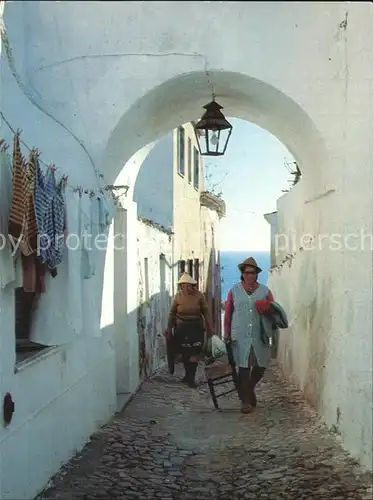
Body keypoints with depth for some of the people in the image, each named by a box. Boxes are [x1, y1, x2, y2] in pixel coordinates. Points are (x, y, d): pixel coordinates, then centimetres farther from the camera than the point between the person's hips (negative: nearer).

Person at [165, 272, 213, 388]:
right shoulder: (178, 296, -3)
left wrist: (209, 326, 0)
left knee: (194, 353, -7)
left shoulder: (199, 295, -5)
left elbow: (206, 312, 1)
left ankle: (191, 377, 0)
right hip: (181, 328, 1)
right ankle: (188, 374, 28)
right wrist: (169, 328, 2)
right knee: (184, 353, 10)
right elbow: (172, 313, 4)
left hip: (196, 327, -1)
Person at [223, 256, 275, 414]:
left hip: (260, 336, 2)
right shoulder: (234, 290, 5)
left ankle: (248, 390, 34)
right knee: (243, 368, -1)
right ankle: (246, 400, 10)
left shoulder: (264, 291, 7)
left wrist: (268, 309, -14)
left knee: (260, 366, 7)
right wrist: (226, 332, 3)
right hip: (240, 336, -2)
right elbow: (228, 312, 6)